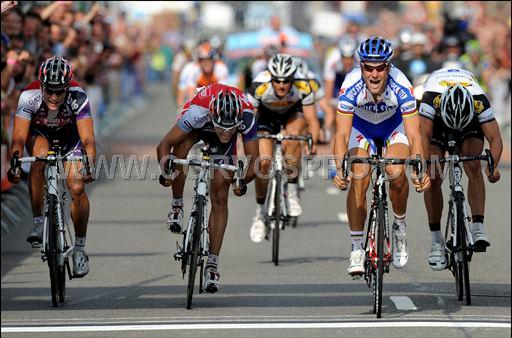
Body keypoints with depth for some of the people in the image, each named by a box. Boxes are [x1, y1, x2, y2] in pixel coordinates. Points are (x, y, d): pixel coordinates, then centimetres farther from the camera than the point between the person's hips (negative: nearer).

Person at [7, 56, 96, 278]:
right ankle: (39, 222, -22)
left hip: (69, 136, 0)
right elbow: (19, 137, -38)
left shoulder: (77, 97, -34)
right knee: (39, 159, -35)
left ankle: (80, 248, 2)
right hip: (39, 134, 0)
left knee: (77, 189, -17)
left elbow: (88, 139, -38)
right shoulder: (29, 97, -34)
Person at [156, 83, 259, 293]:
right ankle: (177, 205, -15)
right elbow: (164, 145, -37)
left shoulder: (246, 118, -39)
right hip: (198, 127, -1)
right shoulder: (197, 113, -43)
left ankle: (213, 262, 2)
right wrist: (165, 170, -53)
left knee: (220, 199, -6)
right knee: (182, 145, -37)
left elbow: (254, 160, -31)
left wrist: (243, 181, -50)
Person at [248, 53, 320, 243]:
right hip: (267, 114, 0)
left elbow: (311, 119, -32)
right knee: (263, 162, -15)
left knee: (293, 136, -34)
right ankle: (260, 214, 4)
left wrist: (313, 141, -49)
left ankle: (292, 193, -21)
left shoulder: (302, 86, -34)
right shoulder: (259, 86, -36)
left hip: (293, 112, 0)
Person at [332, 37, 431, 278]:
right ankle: (357, 247, -9)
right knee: (359, 178, -20)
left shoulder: (401, 87, -35)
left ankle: (399, 227, 2)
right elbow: (342, 134, -36)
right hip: (361, 126, 0)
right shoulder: (351, 86, -34)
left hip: (394, 124, 0)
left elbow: (414, 136, -35)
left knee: (397, 173, -26)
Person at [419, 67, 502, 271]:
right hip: (437, 120, 0)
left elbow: (495, 138, -40)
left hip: (470, 121, 0)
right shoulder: (432, 96, -41)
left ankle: (477, 228, -26)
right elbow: (425, 135, -44)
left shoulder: (479, 100, -38)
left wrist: (493, 166, -56)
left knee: (474, 167, -24)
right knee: (433, 178, -13)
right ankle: (437, 241, -4)